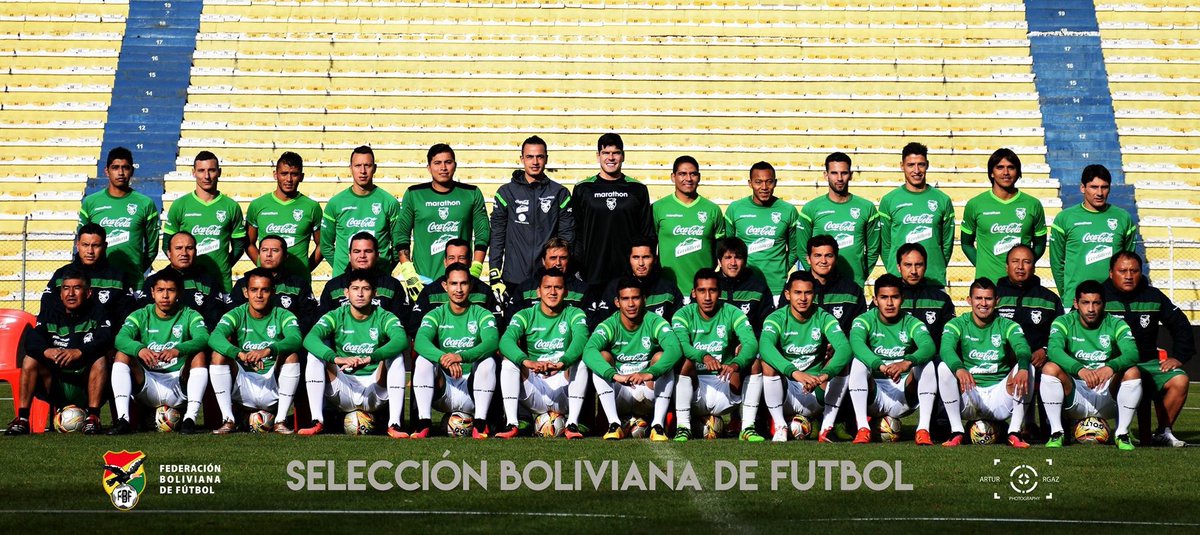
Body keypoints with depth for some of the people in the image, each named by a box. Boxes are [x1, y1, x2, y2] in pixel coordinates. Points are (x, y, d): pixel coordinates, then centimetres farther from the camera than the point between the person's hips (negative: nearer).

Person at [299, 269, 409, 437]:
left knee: (395, 356, -24)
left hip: (374, 389, -1)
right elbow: (310, 339, -22)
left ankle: (394, 424, -29)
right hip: (343, 390, 1)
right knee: (315, 353, -16)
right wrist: (336, 358, -41)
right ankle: (317, 421, -22)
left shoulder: (384, 318, -4)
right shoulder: (335, 317, -2)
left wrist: (369, 358, -43)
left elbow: (402, 340, -27)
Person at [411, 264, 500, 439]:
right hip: (442, 392, 1)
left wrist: (462, 356, -41)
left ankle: (480, 422, -23)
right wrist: (442, 358, -40)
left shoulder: (482, 314, 0)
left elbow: (492, 341, -22)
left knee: (488, 361, -26)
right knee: (423, 359, -21)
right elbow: (420, 341, -19)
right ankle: (424, 421, -25)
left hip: (472, 389, -1)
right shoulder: (435, 315, 3)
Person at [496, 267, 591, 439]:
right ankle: (511, 424, -23)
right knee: (508, 362, -20)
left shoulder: (574, 314, 2)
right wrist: (527, 362, -39)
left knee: (580, 361, -25)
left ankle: (572, 424, -25)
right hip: (534, 388, 1)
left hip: (563, 388, -1)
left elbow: (581, 339, -21)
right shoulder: (525, 315, 2)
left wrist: (562, 363, -42)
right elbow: (505, 341, -18)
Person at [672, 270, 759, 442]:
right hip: (694, 389, -1)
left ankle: (748, 427, -20)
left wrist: (735, 364, -40)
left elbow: (751, 343, -19)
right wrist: (704, 357, -43)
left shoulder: (732, 313, 0)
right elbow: (681, 345, -22)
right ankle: (683, 427, -27)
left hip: (726, 386, 1)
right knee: (686, 360, -29)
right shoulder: (683, 315, -2)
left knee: (753, 359, -20)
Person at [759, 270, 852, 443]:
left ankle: (826, 429, -16)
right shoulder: (776, 318, -8)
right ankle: (779, 427, -16)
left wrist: (825, 375, -42)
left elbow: (845, 348, -22)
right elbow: (765, 346, -31)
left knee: (842, 364, -20)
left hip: (816, 396, 2)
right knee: (768, 362, -27)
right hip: (783, 395, -1)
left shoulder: (824, 318, -3)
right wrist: (795, 373, -47)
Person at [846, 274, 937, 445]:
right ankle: (862, 429, -32)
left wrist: (907, 362, -43)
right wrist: (880, 366, -44)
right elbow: (856, 343, -27)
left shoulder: (911, 323, 0)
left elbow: (929, 346, -22)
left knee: (926, 363, -20)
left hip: (904, 397, 1)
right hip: (874, 397, -1)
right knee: (858, 362, -25)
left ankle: (923, 429, -25)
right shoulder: (865, 320, -3)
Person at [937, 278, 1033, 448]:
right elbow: (946, 349, -19)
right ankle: (956, 432, -20)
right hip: (968, 401, -1)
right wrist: (959, 369, -42)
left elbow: (1023, 348, -15)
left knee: (1028, 369, -22)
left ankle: (1014, 433, -15)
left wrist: (1023, 369, -39)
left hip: (999, 394, 1)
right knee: (944, 367, -26)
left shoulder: (1007, 326, 5)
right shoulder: (957, 324, 2)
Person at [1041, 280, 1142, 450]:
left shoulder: (1116, 324, 1)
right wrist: (1079, 369, -40)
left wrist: (1111, 367, -39)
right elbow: (1054, 350, -22)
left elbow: (1132, 353, -17)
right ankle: (1056, 432, -15)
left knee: (1133, 371, -24)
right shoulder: (1064, 323, -1)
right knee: (1050, 368, -26)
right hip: (1075, 397, -1)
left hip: (1108, 397, 1)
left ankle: (1123, 434, -9)